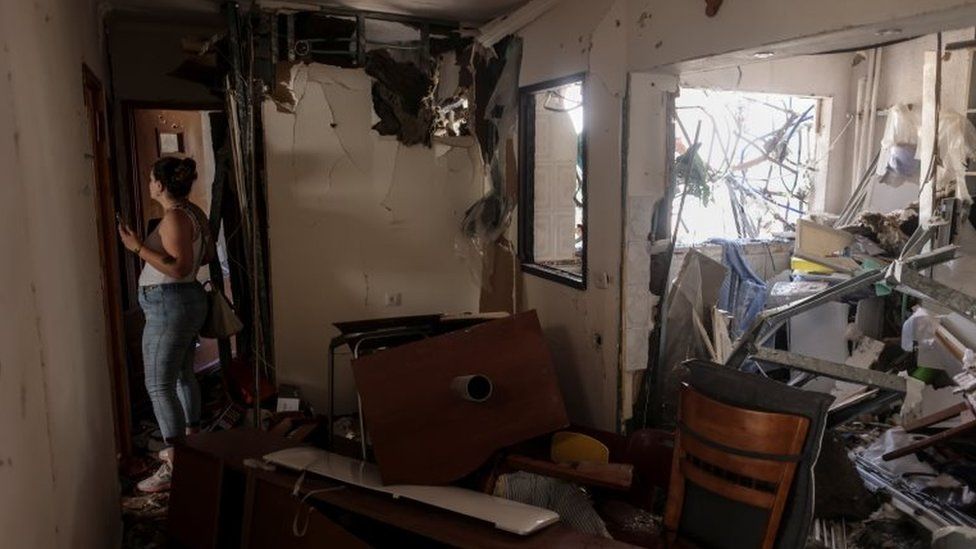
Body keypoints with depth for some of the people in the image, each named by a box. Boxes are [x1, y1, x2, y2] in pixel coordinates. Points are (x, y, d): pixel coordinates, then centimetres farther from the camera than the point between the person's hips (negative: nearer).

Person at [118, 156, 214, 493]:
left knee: (159, 385, -7)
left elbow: (180, 267, -25)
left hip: (170, 306, -10)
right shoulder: (194, 213, 9)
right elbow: (207, 255, 18)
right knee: (182, 374, 20)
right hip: (189, 301, 10)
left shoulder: (174, 218, -18)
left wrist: (137, 247, -22)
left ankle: (175, 467, -5)